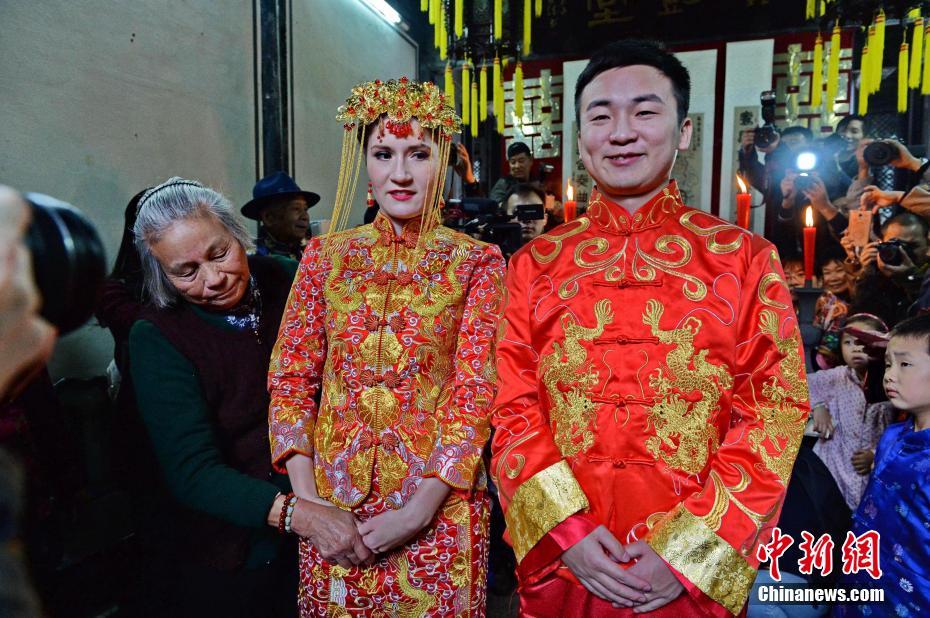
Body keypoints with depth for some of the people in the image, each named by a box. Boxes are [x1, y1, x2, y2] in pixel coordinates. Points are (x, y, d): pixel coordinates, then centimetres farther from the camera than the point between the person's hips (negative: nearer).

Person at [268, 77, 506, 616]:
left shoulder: (477, 263, -6)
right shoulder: (325, 256, 1)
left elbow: (475, 391, -10)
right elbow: (290, 378, -1)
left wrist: (418, 510, -15)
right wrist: (308, 501, -9)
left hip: (439, 501, -2)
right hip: (333, 496, 2)